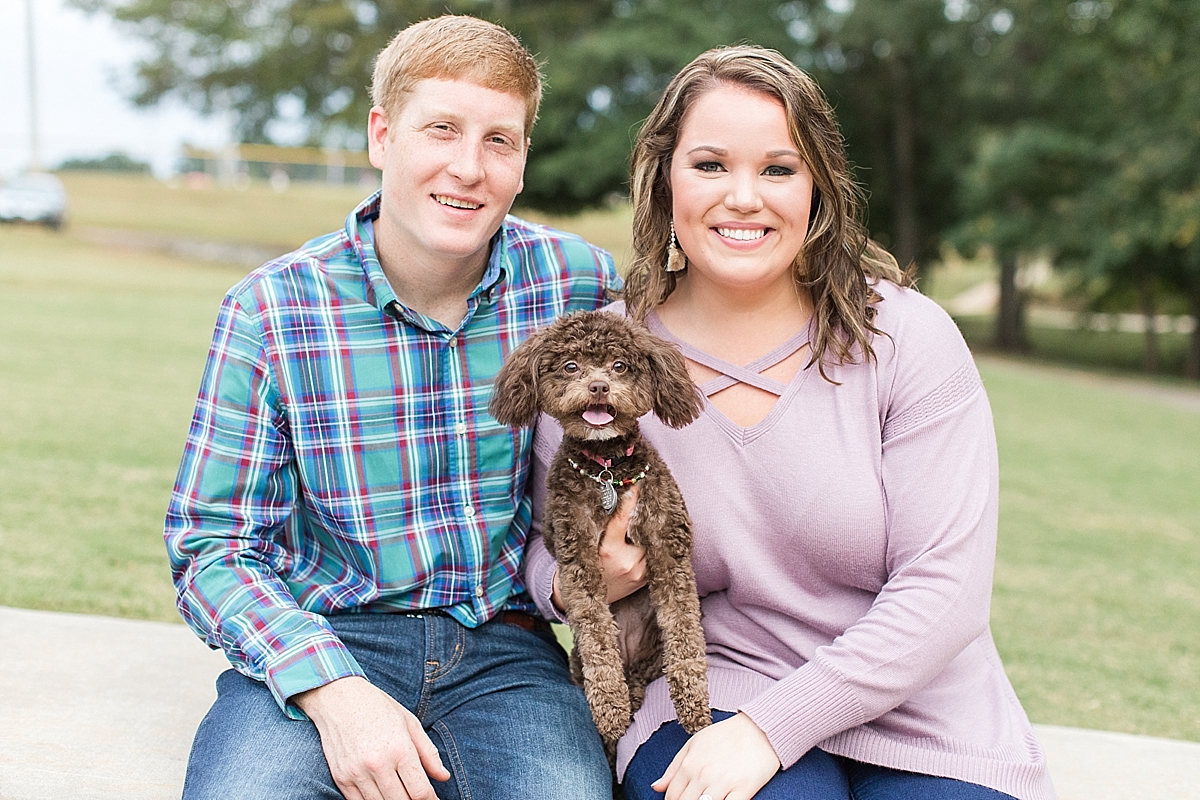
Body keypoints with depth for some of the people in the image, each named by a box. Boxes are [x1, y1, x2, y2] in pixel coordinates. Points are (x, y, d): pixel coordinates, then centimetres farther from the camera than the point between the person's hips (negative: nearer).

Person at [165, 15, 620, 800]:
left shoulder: (579, 281, -1)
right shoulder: (270, 310, -5)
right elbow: (212, 549, -5)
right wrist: (332, 691, -21)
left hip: (505, 649, 1)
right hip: (318, 645, -1)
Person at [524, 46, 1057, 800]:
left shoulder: (908, 337, -8)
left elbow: (944, 588, -13)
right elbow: (548, 547, 10)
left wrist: (768, 727, -19)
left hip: (922, 717, 0)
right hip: (716, 693, 0)